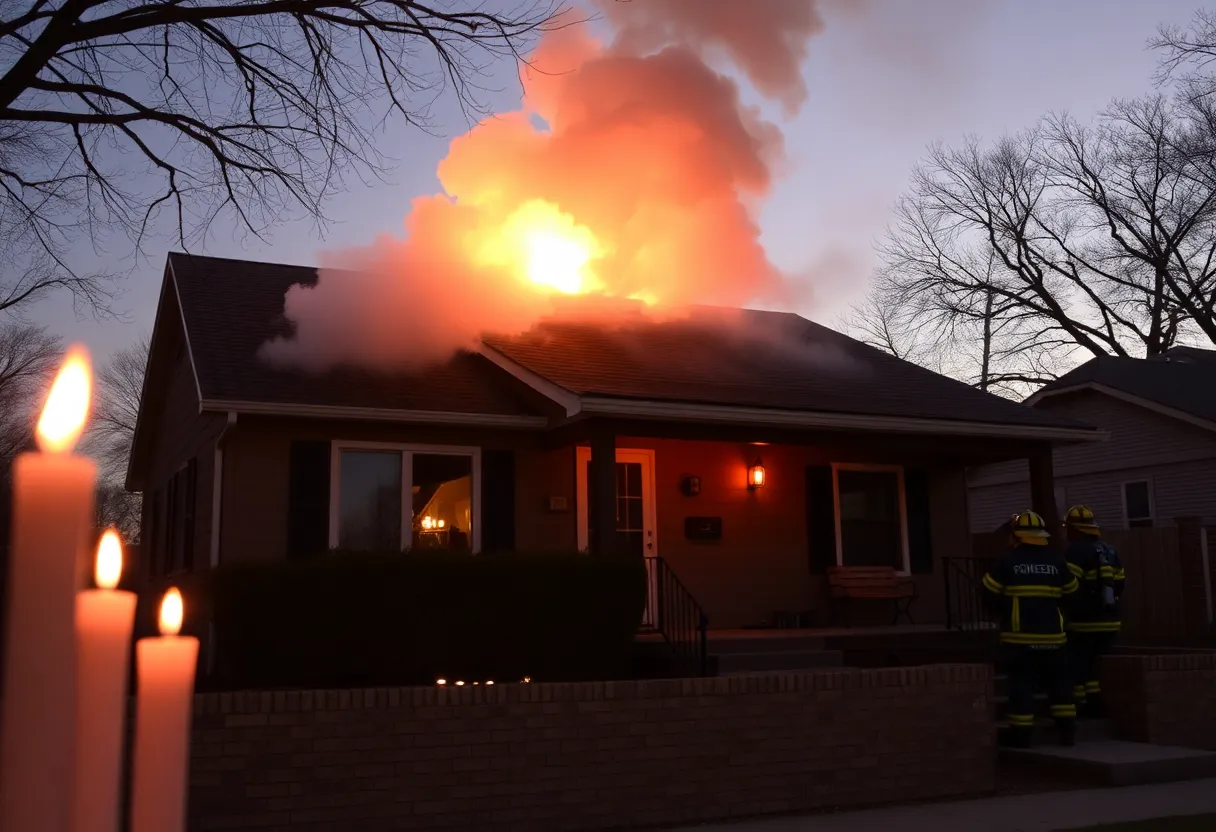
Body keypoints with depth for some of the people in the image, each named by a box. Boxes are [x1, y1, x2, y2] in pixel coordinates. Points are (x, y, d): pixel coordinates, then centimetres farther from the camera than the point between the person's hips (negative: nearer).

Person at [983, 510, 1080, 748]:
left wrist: (1005, 609, 17)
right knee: (1059, 681, 13)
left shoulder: (1007, 561, -8)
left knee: (1021, 683, 1)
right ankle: (1067, 729, 13)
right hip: (1051, 635, 3)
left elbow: (989, 594, -2)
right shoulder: (1056, 561, 1)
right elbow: (1069, 592, 13)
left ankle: (1021, 733, 3)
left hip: (1020, 636, -3)